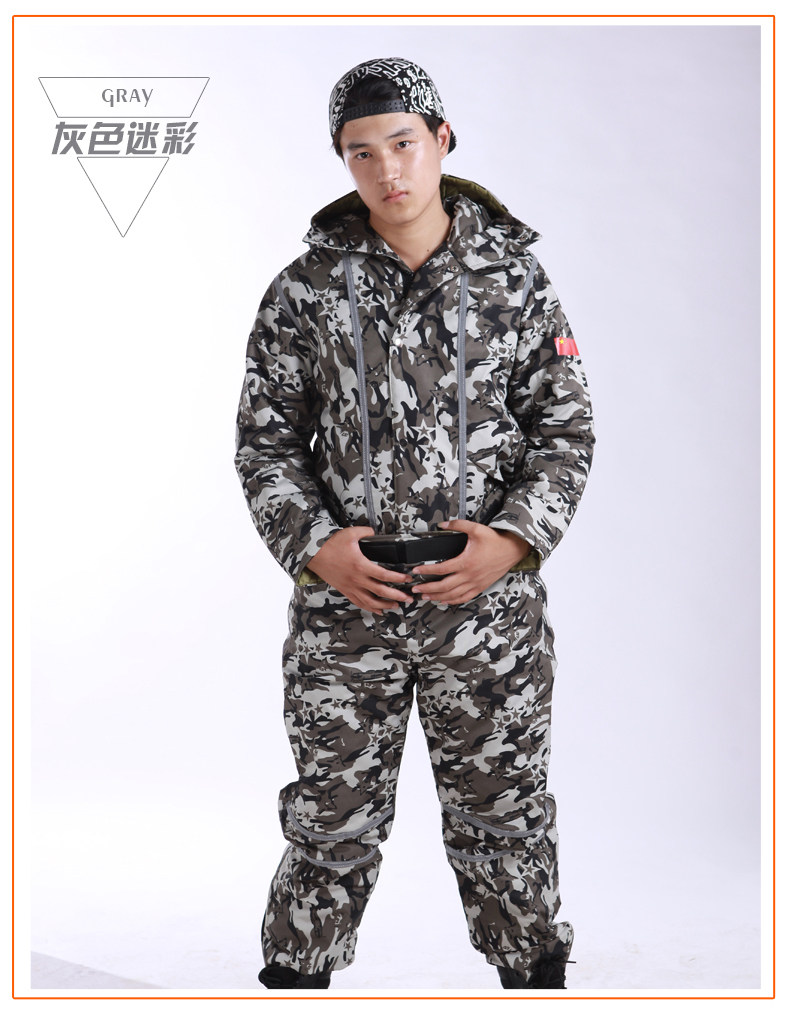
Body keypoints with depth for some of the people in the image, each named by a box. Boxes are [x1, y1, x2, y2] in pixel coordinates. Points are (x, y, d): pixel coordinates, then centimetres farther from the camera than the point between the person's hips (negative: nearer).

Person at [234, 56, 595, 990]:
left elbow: (566, 429, 3)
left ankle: (536, 971, 32)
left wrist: (513, 539, -12)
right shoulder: (306, 288, 1)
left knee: (502, 810, 13)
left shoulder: (514, 278, 1)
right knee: (332, 814, 10)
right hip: (344, 601, 0)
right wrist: (315, 546, -12)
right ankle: (296, 971, 29)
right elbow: (265, 438, 3)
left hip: (489, 603, 0)